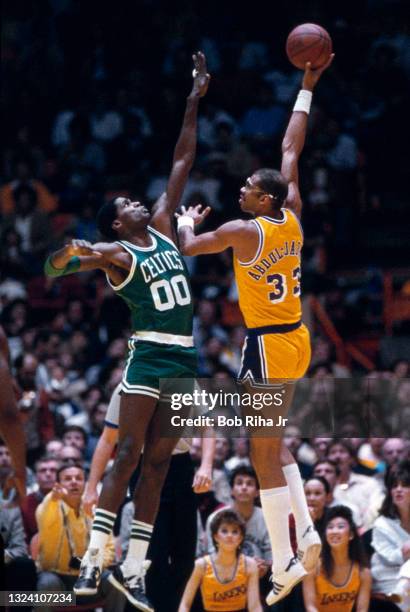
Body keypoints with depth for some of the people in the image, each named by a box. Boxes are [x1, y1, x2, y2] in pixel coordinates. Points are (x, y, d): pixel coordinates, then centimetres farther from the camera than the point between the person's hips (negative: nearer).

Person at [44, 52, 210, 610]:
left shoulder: (162, 227, 13)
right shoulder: (114, 252, -5)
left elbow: (182, 163, 15)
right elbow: (52, 268, -21)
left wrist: (194, 102, 13)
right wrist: (70, 254, -45)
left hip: (185, 357, 6)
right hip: (150, 355, -6)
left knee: (158, 462, 5)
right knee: (129, 455, -12)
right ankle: (93, 560, -14)